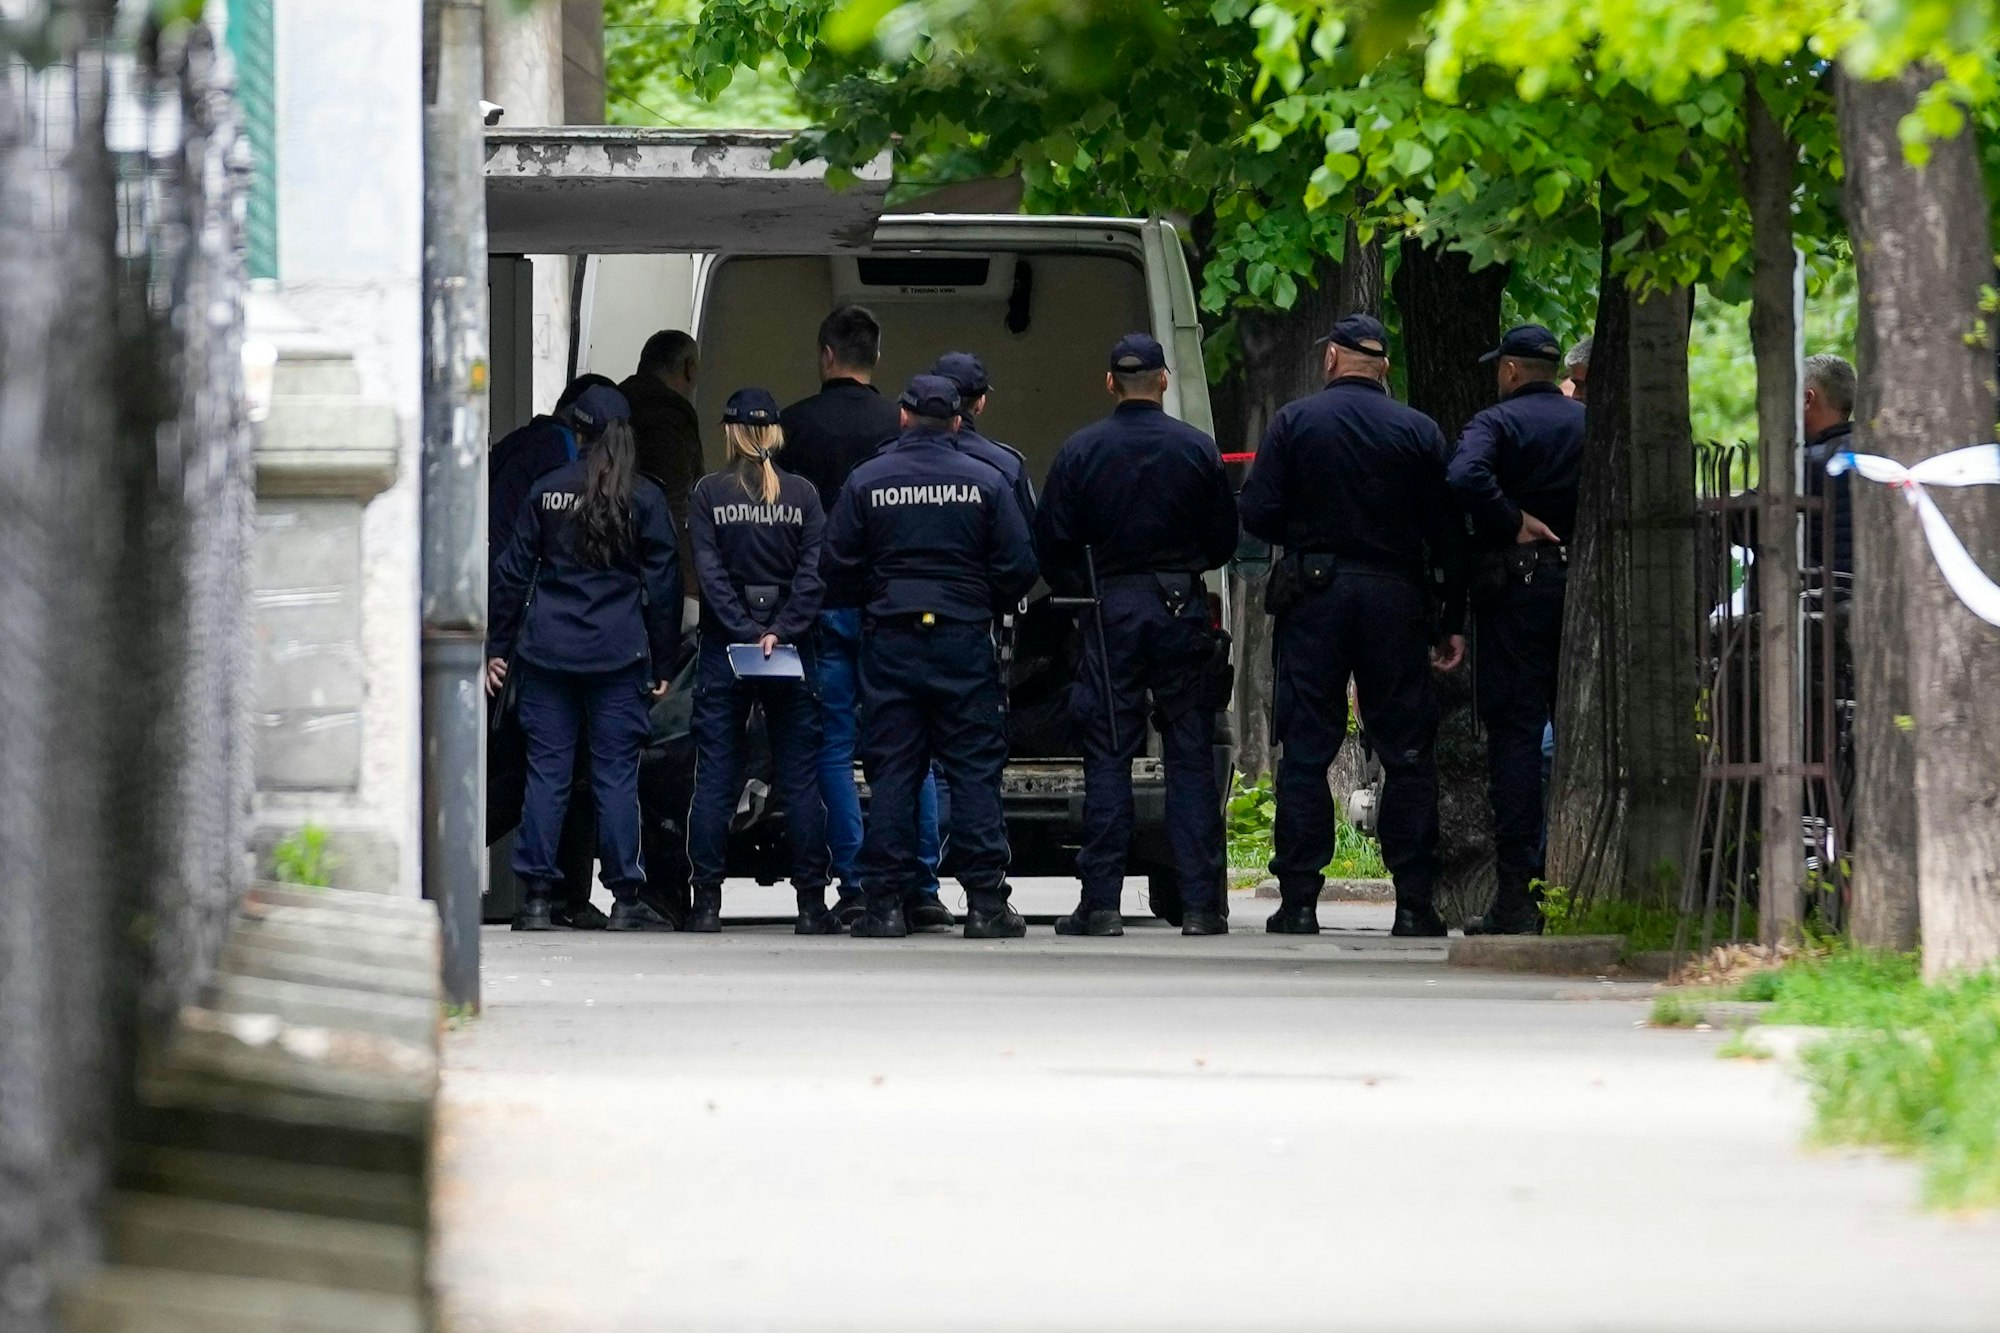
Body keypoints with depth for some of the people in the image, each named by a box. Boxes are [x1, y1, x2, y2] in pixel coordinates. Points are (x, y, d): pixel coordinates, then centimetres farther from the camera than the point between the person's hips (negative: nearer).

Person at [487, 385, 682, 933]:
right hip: (618, 656, -1)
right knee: (617, 774, 1)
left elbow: (514, 574, 6)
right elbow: (662, 585, 2)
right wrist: (663, 665, 8)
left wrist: (498, 646, 12)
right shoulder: (645, 498, 0)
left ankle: (536, 897, 0)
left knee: (546, 771, 3)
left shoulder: (546, 492, 4)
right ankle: (625, 898, 0)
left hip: (547, 650, 1)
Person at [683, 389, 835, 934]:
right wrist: (780, 633, -10)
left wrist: (747, 633, -10)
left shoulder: (709, 494, -2)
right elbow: (813, 573, -7)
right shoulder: (802, 494, 0)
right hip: (792, 651, 1)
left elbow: (710, 573, -8)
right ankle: (811, 904, 1)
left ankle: (707, 901, -1)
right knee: (800, 779, 3)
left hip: (724, 647, -1)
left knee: (714, 780, 3)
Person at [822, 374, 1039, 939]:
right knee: (975, 770, 2)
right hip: (964, 639, 0)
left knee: (891, 772, 3)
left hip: (890, 640, 0)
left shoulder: (866, 482, 0)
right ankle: (986, 902, -3)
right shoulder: (985, 483, -1)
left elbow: (839, 569, 1)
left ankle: (885, 902, 0)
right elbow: (1019, 567, -1)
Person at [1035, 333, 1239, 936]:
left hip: (1111, 613, -1)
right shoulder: (1196, 450, 0)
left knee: (1107, 757, 2)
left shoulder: (1080, 451, -2)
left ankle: (1101, 902, -3)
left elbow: (1050, 545, -1)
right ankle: (1199, 903, 1)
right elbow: (1224, 540, 6)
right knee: (1191, 758, 4)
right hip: (1182, 610, 1)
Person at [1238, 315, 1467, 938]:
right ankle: (1414, 904, 3)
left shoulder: (1294, 421, -2)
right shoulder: (1419, 431, 3)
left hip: (1314, 599, -1)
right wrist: (1451, 623, 8)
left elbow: (1257, 514, -7)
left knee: (1305, 752, 3)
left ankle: (1299, 902, -1)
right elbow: (1448, 536, 3)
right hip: (1396, 598, 1)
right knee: (1407, 754, 5)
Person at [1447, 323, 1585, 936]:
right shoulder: (1593, 425, 10)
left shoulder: (1497, 421, -4)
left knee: (1513, 731, -4)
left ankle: (1516, 895, -9)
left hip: (1513, 583, -4)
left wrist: (1513, 522, -12)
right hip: (1584, 582, 4)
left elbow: (1466, 477, -24)